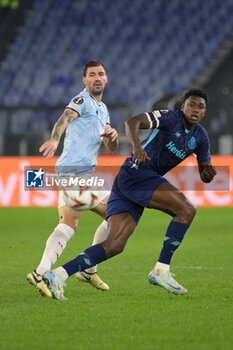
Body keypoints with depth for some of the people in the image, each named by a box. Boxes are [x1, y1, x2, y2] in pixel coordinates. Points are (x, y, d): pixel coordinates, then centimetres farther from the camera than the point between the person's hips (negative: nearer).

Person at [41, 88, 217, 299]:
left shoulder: (200, 137, 18)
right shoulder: (171, 118, -4)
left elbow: (204, 176, 22)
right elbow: (133, 122, -15)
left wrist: (208, 173, -2)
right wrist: (137, 146, -34)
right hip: (137, 172, -8)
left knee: (115, 245, -4)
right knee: (187, 210, -17)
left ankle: (59, 275, -13)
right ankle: (161, 270, -14)